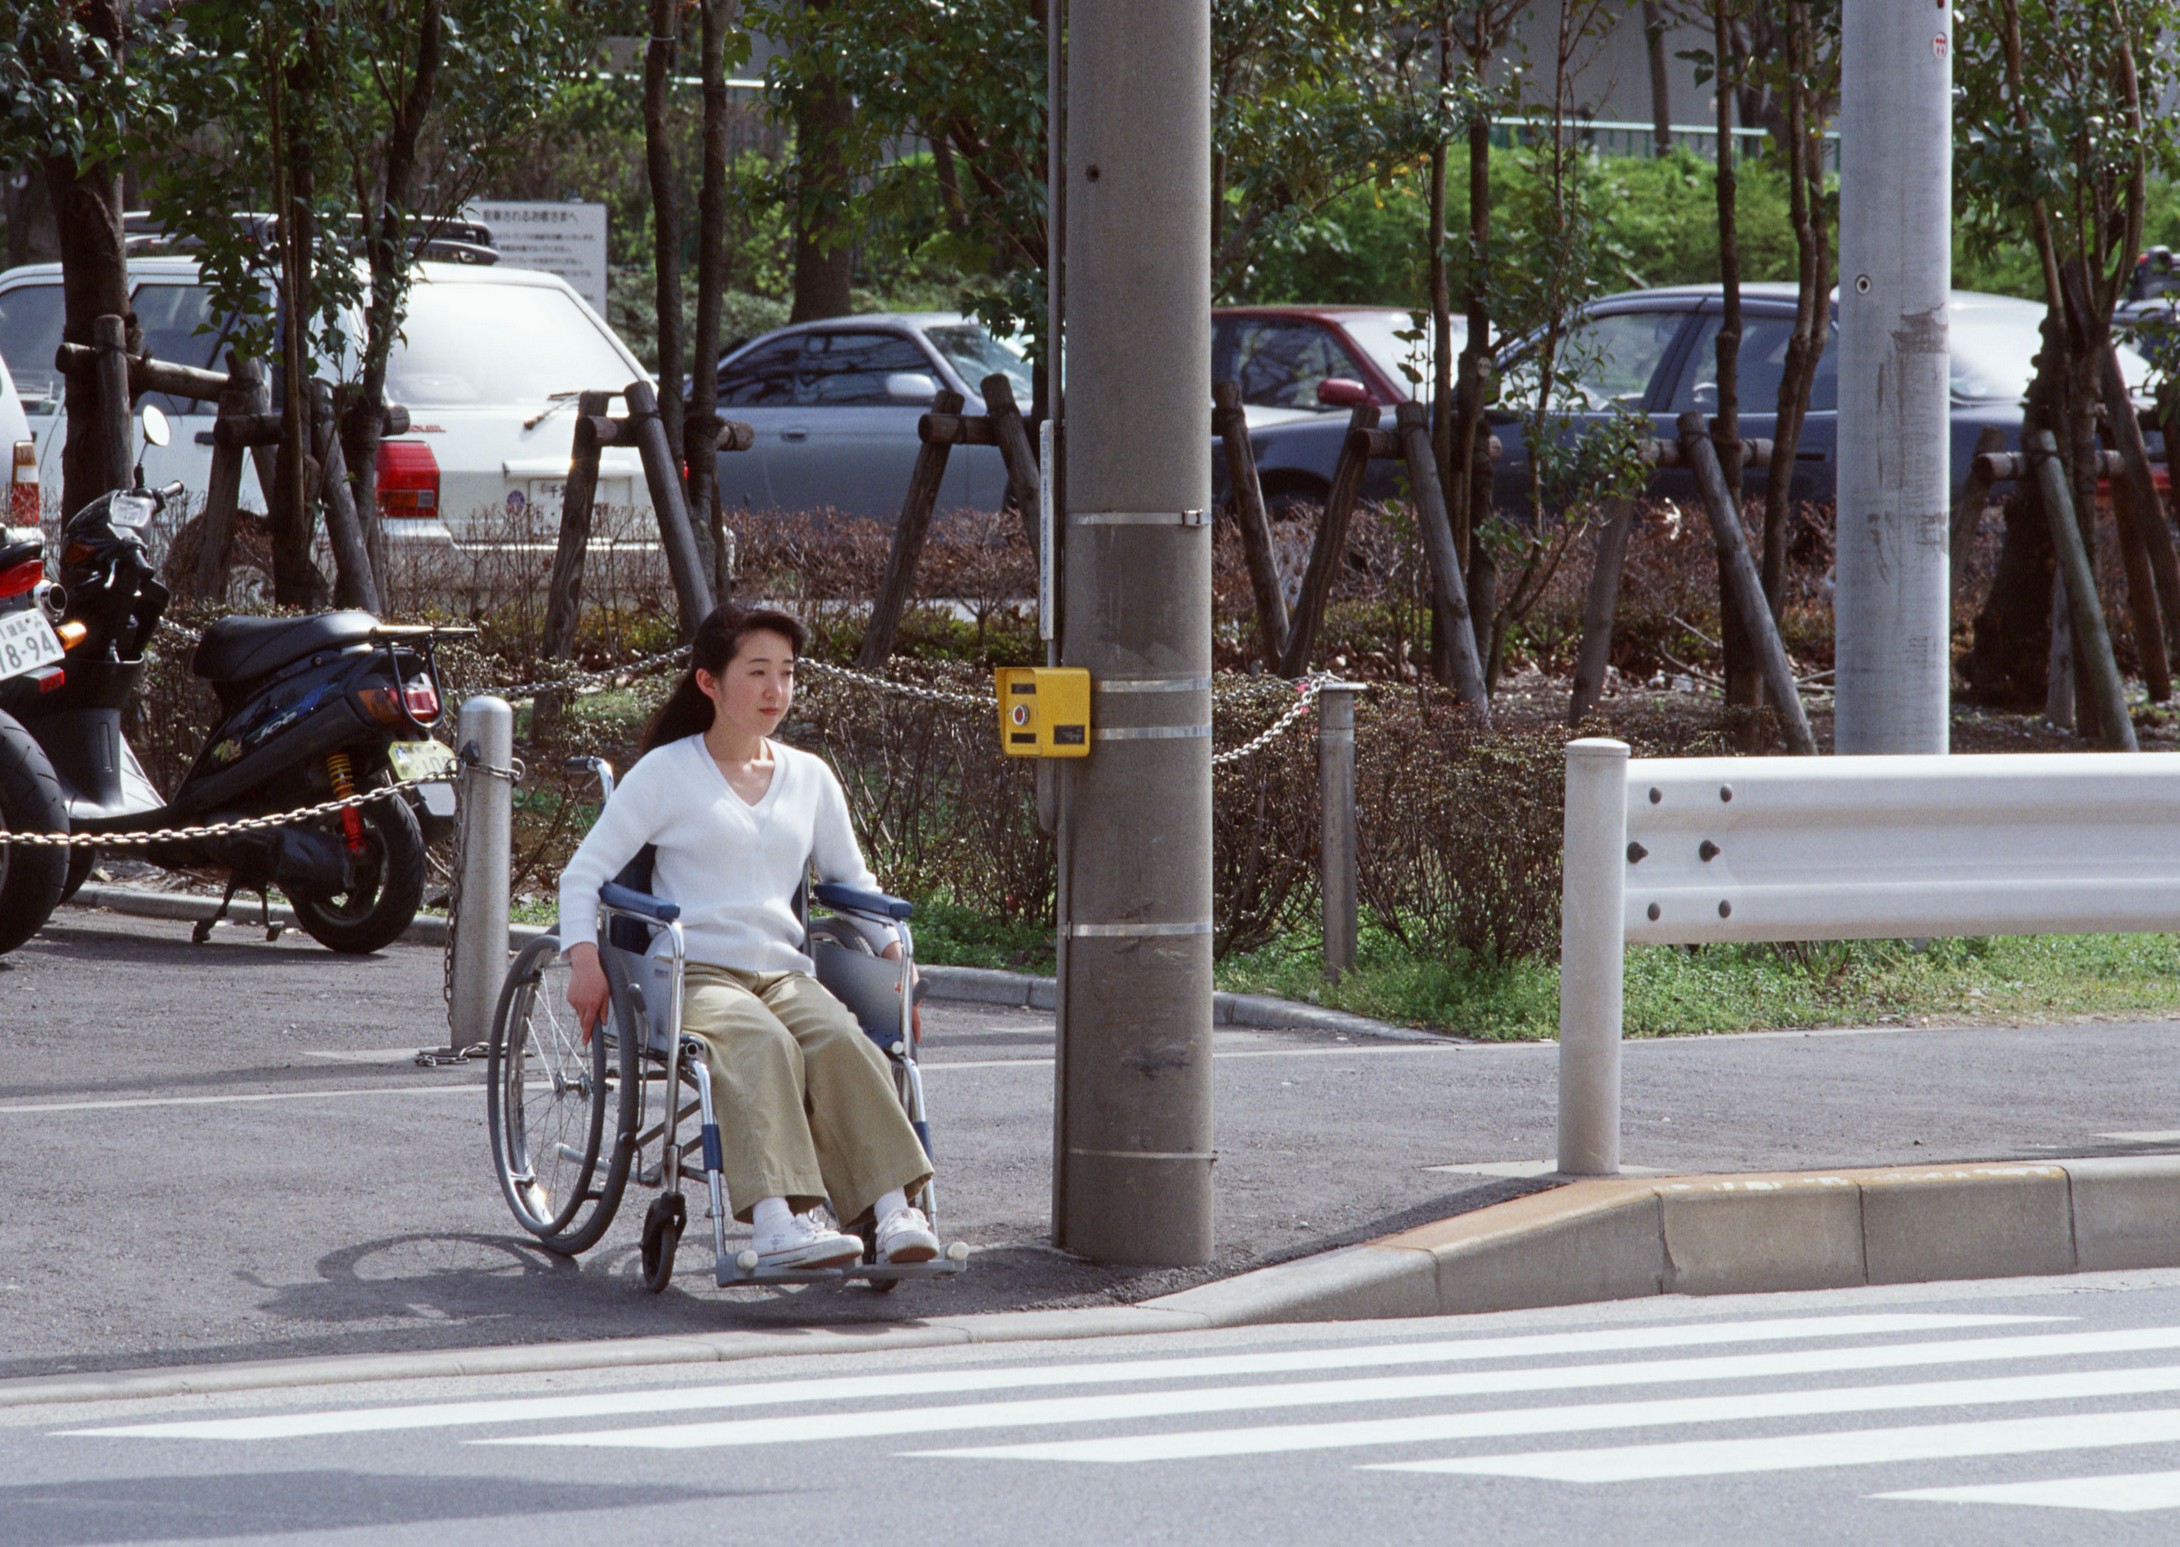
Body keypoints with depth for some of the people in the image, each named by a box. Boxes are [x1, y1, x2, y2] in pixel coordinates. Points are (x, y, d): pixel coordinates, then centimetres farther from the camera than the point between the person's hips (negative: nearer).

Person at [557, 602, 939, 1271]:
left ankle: (895, 1213, -45)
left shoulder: (809, 777, 20)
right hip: (694, 974, -4)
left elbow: (852, 879, 30)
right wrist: (584, 959, -11)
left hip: (785, 972, 4)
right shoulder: (667, 772, 8)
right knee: (761, 1046, -38)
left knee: (841, 1041, -32)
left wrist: (891, 948, 10)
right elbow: (584, 871, 6)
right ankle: (778, 1223, -54)